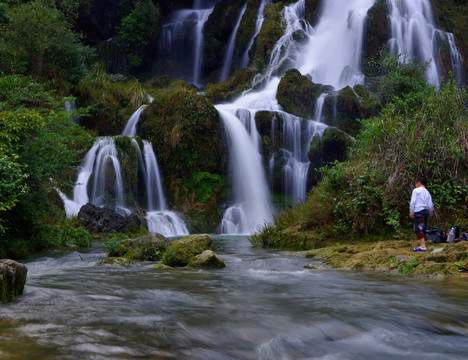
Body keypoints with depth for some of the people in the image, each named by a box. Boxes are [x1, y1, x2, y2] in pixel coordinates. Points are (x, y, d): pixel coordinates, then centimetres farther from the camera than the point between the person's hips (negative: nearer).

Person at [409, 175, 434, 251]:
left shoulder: (416, 190, -1)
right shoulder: (427, 192, 16)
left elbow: (413, 202, -8)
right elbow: (430, 205, 15)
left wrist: (411, 212, -5)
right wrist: (430, 214, 25)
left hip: (418, 211, -7)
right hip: (426, 211, 7)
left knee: (418, 229, -10)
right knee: (423, 230, 13)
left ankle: (422, 246, -17)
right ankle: (423, 244, 15)